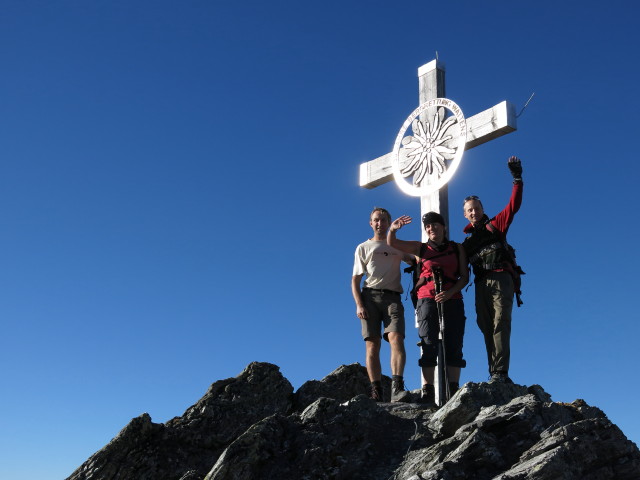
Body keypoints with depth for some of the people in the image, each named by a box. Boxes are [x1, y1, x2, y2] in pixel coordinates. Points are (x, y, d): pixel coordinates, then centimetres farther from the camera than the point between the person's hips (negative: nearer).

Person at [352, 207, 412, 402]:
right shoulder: (363, 248, 19)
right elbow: (355, 280, 12)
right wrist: (358, 304, -3)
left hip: (392, 297, 0)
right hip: (370, 296, 0)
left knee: (396, 338, -21)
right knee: (372, 344, -9)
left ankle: (397, 387, -30)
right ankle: (376, 392, -11)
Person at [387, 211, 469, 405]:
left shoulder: (457, 249, 14)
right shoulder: (421, 248, 14)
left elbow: (465, 276, 7)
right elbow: (391, 243, 5)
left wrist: (450, 292, -10)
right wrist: (393, 229, -17)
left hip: (452, 300, 1)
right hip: (427, 300, -1)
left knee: (454, 346, -4)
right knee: (429, 346, -9)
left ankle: (454, 391, -4)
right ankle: (427, 392, -12)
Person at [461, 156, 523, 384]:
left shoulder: (495, 225, 14)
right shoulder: (467, 241, 24)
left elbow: (514, 205, 5)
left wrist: (517, 178, 0)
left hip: (500, 278, -5)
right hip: (481, 284, 5)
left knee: (500, 323, -16)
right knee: (486, 327, -2)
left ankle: (500, 373, -25)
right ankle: (496, 374, -3)